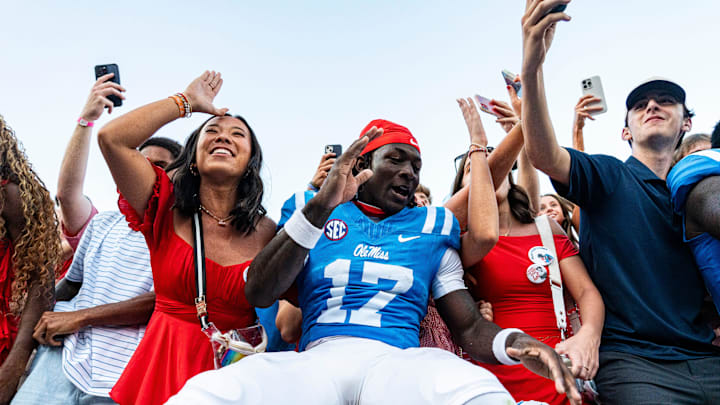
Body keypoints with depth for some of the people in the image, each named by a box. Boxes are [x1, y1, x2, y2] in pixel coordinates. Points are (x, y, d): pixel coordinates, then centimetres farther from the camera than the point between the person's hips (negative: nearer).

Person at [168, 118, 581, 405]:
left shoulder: (432, 227, 19)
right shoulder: (314, 214, 16)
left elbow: (470, 327, 15)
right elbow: (260, 294, 1)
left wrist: (514, 341, -11)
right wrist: (319, 208, -11)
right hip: (316, 359, 0)